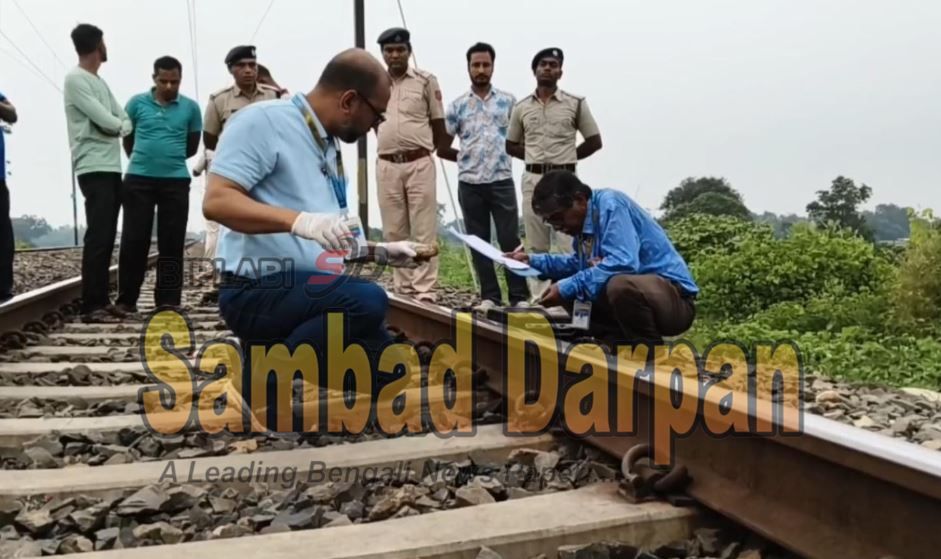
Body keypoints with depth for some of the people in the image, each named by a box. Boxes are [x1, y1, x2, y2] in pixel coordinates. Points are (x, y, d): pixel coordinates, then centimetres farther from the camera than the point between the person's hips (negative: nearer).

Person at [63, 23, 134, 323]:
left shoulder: (100, 82, 21)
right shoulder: (75, 79, -6)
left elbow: (125, 122, 14)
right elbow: (106, 121, -14)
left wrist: (116, 127, -6)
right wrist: (118, 125, 6)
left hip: (112, 168, 9)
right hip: (94, 169, -9)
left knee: (106, 237, 8)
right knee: (98, 237, -11)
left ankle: (101, 300, 12)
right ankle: (91, 305, -9)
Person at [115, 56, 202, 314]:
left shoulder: (190, 107, 4)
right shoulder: (137, 103, 4)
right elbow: (127, 140, 14)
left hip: (176, 180, 0)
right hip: (139, 179, 0)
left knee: (172, 243, 2)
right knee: (134, 240, 2)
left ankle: (168, 301, 8)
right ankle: (126, 299, 11)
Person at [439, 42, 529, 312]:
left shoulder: (508, 101, 6)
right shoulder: (457, 106, 7)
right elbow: (442, 148, 11)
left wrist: (504, 155, 3)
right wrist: (466, 157, 7)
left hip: (502, 181, -1)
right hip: (470, 184, 2)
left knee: (510, 239, -2)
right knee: (478, 241, 5)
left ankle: (519, 296, 4)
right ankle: (490, 295, 14)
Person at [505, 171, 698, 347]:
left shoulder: (609, 203, -17)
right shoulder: (585, 221, 9)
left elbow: (622, 263, -31)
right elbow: (580, 264, 27)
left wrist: (568, 287, -26)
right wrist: (533, 260, 18)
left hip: (674, 298, -9)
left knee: (620, 286, -39)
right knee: (569, 293, 11)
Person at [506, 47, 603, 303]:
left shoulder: (576, 103, 3)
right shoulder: (521, 107, 10)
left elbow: (594, 141, 7)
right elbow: (511, 145, 18)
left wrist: (567, 157, 2)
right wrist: (536, 157, 4)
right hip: (533, 179, 3)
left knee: (570, 243, -8)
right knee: (536, 246, 5)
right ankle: (538, 297, 10)